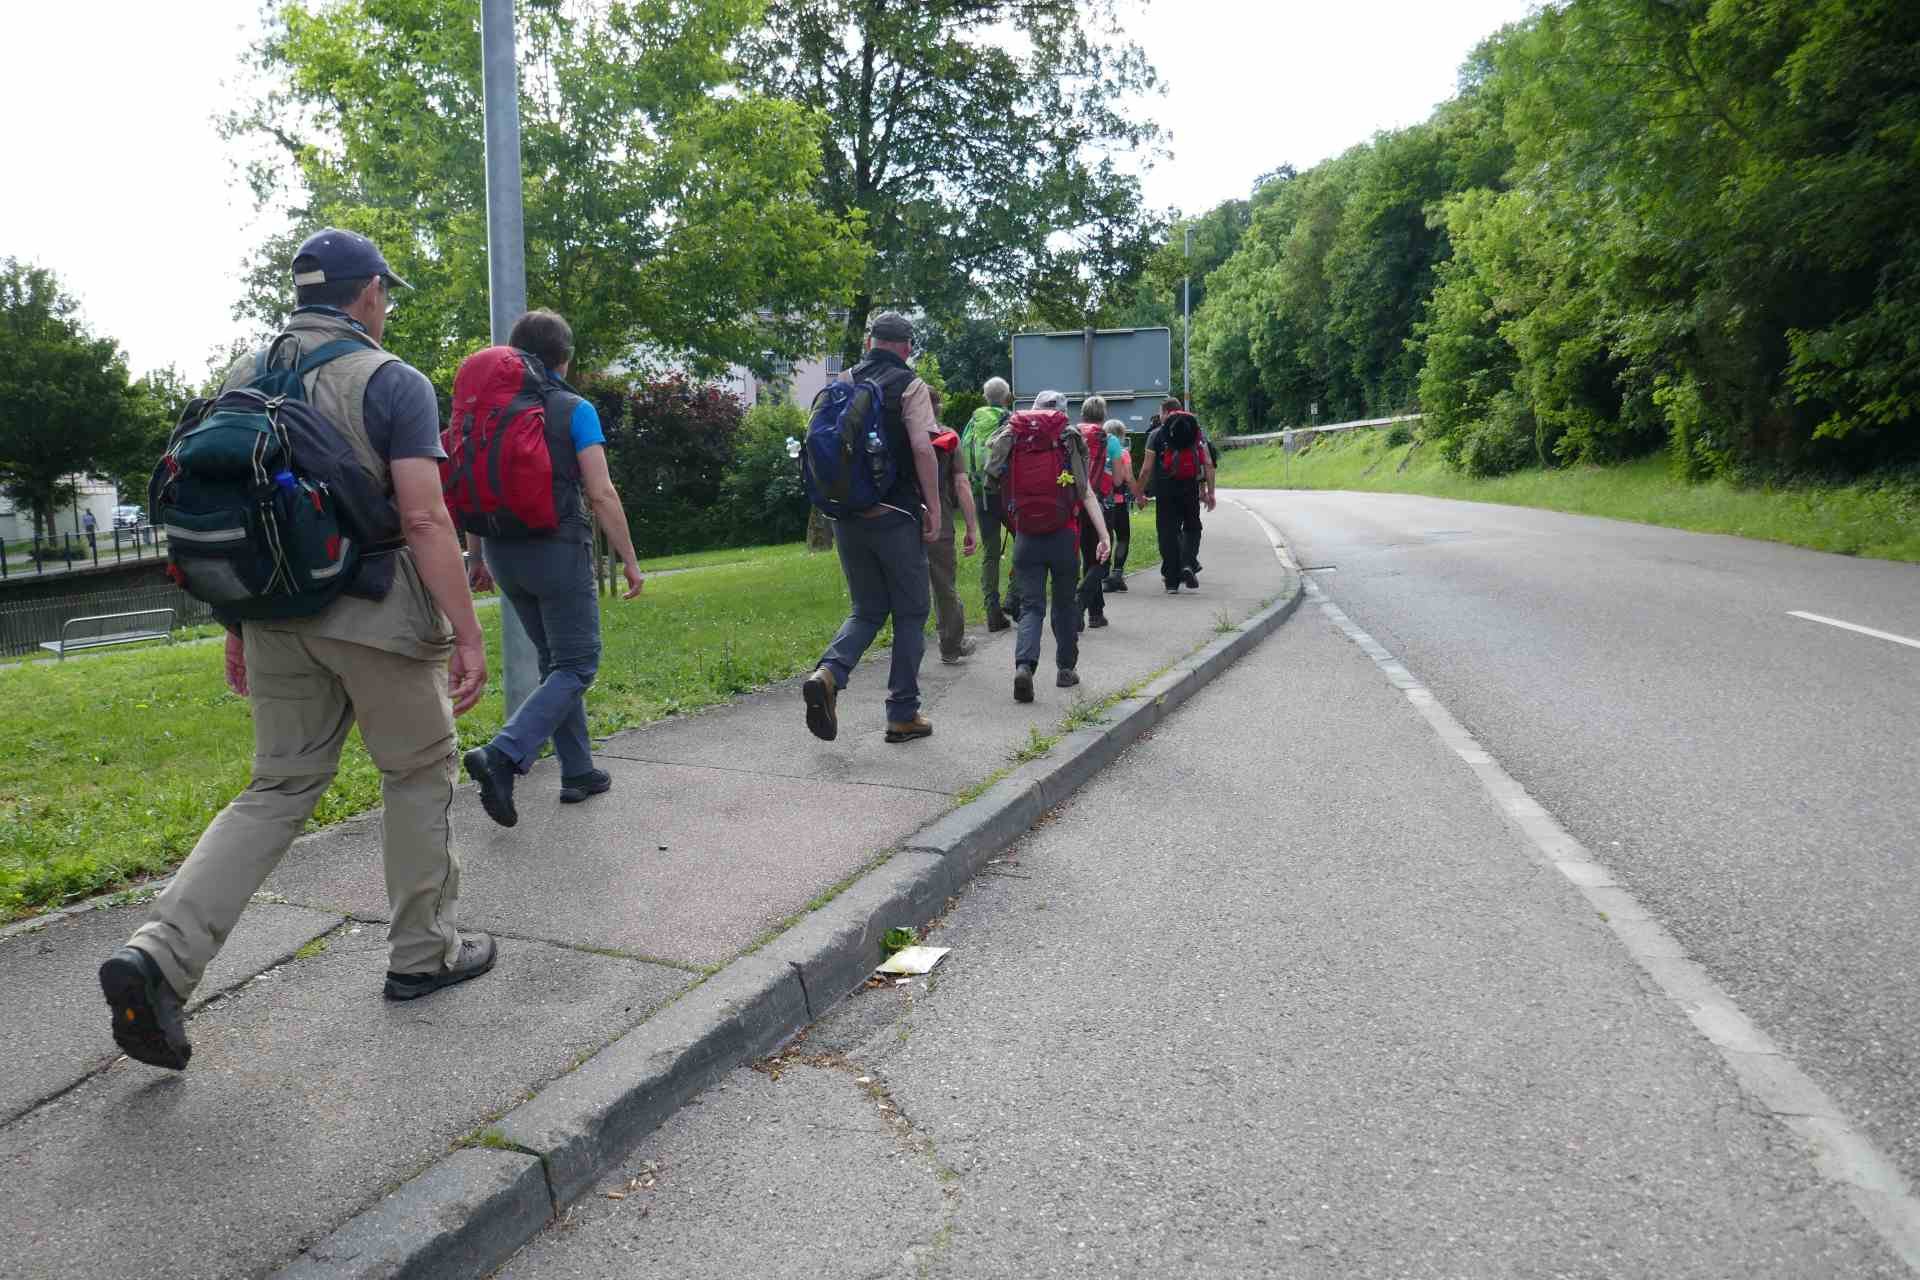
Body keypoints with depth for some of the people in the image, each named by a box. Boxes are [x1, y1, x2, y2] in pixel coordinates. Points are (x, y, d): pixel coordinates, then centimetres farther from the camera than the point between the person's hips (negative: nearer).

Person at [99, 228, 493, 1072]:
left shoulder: (242, 380, 11)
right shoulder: (392, 383, -9)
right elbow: (424, 520, -18)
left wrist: (237, 627, 19)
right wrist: (467, 637, -16)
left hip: (277, 615, 6)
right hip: (375, 615, -6)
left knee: (279, 787, 13)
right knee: (420, 774, 11)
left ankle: (160, 956, -1)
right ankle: (423, 954, 22)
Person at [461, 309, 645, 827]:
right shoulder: (574, 409, -7)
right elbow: (601, 494, -14)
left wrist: (477, 558, 20)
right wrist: (630, 561, -9)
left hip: (504, 552, 6)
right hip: (558, 550, -6)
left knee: (555, 660, 18)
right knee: (576, 666, 1)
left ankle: (579, 772, 21)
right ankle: (503, 755, -19)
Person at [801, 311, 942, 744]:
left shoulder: (843, 382, 11)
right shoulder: (909, 386, -4)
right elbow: (922, 448, -15)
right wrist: (933, 508, -9)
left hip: (848, 514, 5)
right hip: (895, 514, -5)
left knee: (867, 610, 15)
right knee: (910, 613, 8)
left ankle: (827, 674, -11)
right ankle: (903, 715, 9)